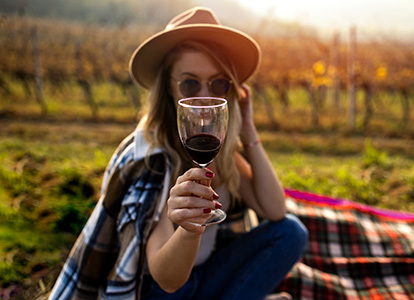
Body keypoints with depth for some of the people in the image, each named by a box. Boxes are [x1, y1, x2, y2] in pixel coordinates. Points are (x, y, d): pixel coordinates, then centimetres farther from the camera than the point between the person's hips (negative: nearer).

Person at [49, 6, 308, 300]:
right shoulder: (151, 155, -23)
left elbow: (275, 210, -10)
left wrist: (248, 130, -14)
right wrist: (189, 230, -50)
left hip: (205, 274, 6)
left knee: (290, 232, -9)